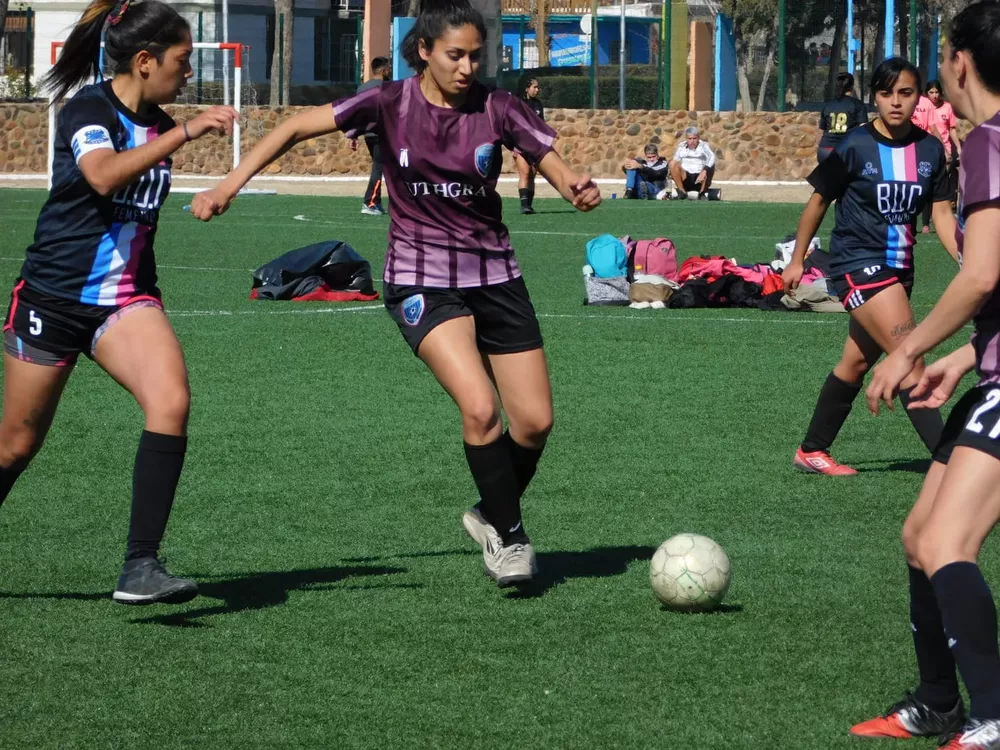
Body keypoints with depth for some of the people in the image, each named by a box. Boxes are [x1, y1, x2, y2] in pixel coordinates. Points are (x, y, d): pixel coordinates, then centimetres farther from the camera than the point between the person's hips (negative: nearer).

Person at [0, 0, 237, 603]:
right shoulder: (89, 108, -13)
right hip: (54, 298, -5)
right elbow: (103, 175, -35)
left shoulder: (156, 123, 8)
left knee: (171, 401, -22)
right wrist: (185, 133, -38)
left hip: (127, 299, 5)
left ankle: (141, 566, -24)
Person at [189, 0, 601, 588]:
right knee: (479, 406, -24)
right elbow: (297, 128, -4)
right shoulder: (391, 105, -7)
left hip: (495, 278, 3)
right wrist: (229, 186, -11)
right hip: (422, 282, -3)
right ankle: (510, 537, -7)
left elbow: (557, 168, -6)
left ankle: (492, 515, 28)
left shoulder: (497, 109, -3)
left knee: (535, 422, 0)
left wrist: (578, 188, -31)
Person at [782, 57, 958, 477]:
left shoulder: (930, 150, 2)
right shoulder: (855, 147, -10)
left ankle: (811, 452, 30)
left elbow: (942, 213, 3)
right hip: (858, 265, -6)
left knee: (856, 363, 16)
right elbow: (819, 201, 0)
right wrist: (797, 259, 6)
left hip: (899, 269, 6)